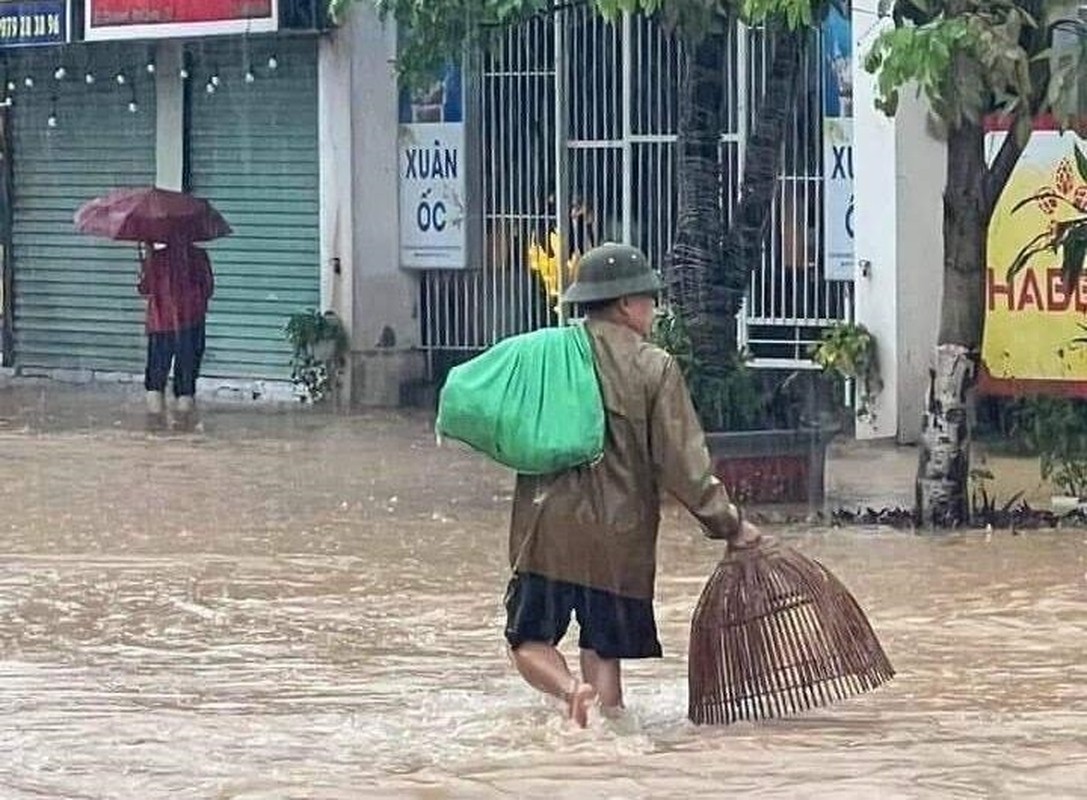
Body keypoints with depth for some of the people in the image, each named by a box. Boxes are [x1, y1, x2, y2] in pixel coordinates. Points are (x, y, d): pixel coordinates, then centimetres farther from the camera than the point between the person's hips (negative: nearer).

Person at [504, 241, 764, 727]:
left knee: (530, 642, 7)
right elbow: (682, 464, -6)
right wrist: (728, 525, 2)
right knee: (604, 651, 10)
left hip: (546, 529, 1)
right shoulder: (655, 368, -4)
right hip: (618, 537, -1)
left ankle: (571, 689, -20)